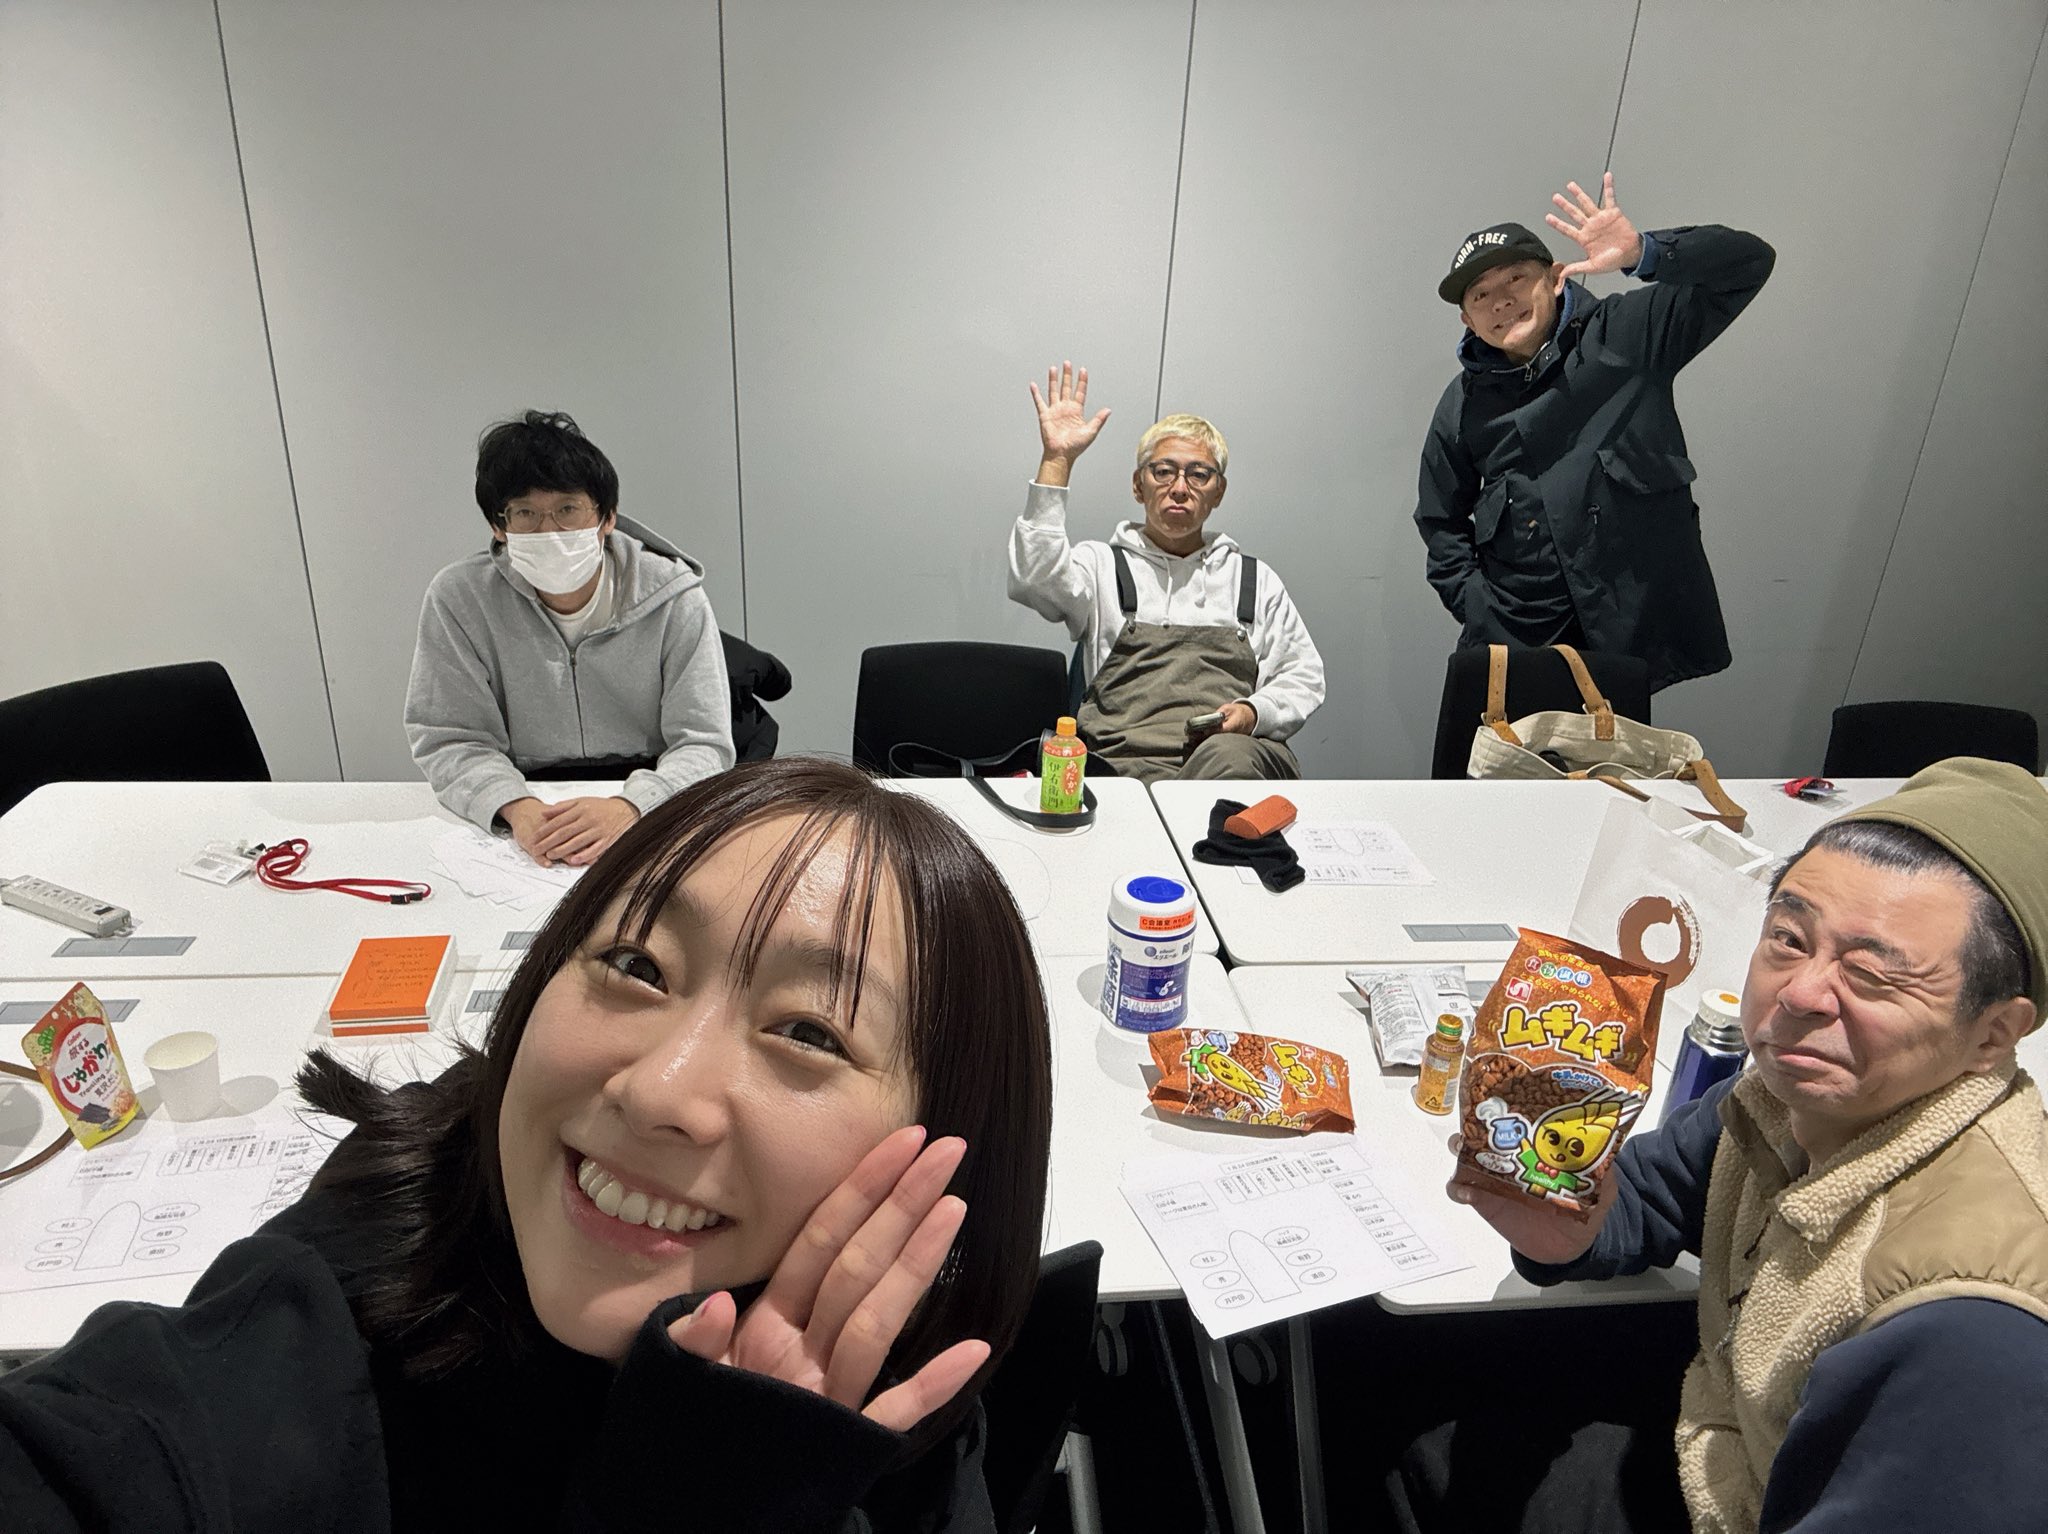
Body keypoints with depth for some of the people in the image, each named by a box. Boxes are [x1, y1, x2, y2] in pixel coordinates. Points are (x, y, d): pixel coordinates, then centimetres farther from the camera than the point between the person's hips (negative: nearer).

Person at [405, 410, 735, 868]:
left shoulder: (674, 597, -7)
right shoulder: (457, 599, -4)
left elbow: (703, 743, -11)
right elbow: (448, 740, -3)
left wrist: (629, 808, -31)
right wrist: (516, 807, -25)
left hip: (650, 800, -1)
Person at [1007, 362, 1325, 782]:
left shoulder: (1255, 578, 25)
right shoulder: (1101, 565, 18)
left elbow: (1303, 676, 22)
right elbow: (1035, 580, -5)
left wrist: (1253, 713, -1)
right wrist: (1057, 460, -8)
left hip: (1237, 751, 2)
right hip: (1127, 760, -2)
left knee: (1229, 757, -37)